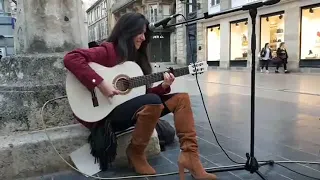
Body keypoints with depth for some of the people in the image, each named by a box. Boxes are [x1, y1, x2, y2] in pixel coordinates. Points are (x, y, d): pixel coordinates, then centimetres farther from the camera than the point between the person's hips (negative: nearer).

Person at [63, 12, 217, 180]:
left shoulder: (137, 57, 13)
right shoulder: (108, 50, -9)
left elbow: (143, 93, 11)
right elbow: (70, 58, -22)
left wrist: (163, 86, -7)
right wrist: (100, 83, -28)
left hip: (136, 108, 8)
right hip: (108, 113, -8)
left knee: (181, 98, -3)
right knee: (153, 101, -35)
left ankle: (189, 155, -11)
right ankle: (135, 153, -9)